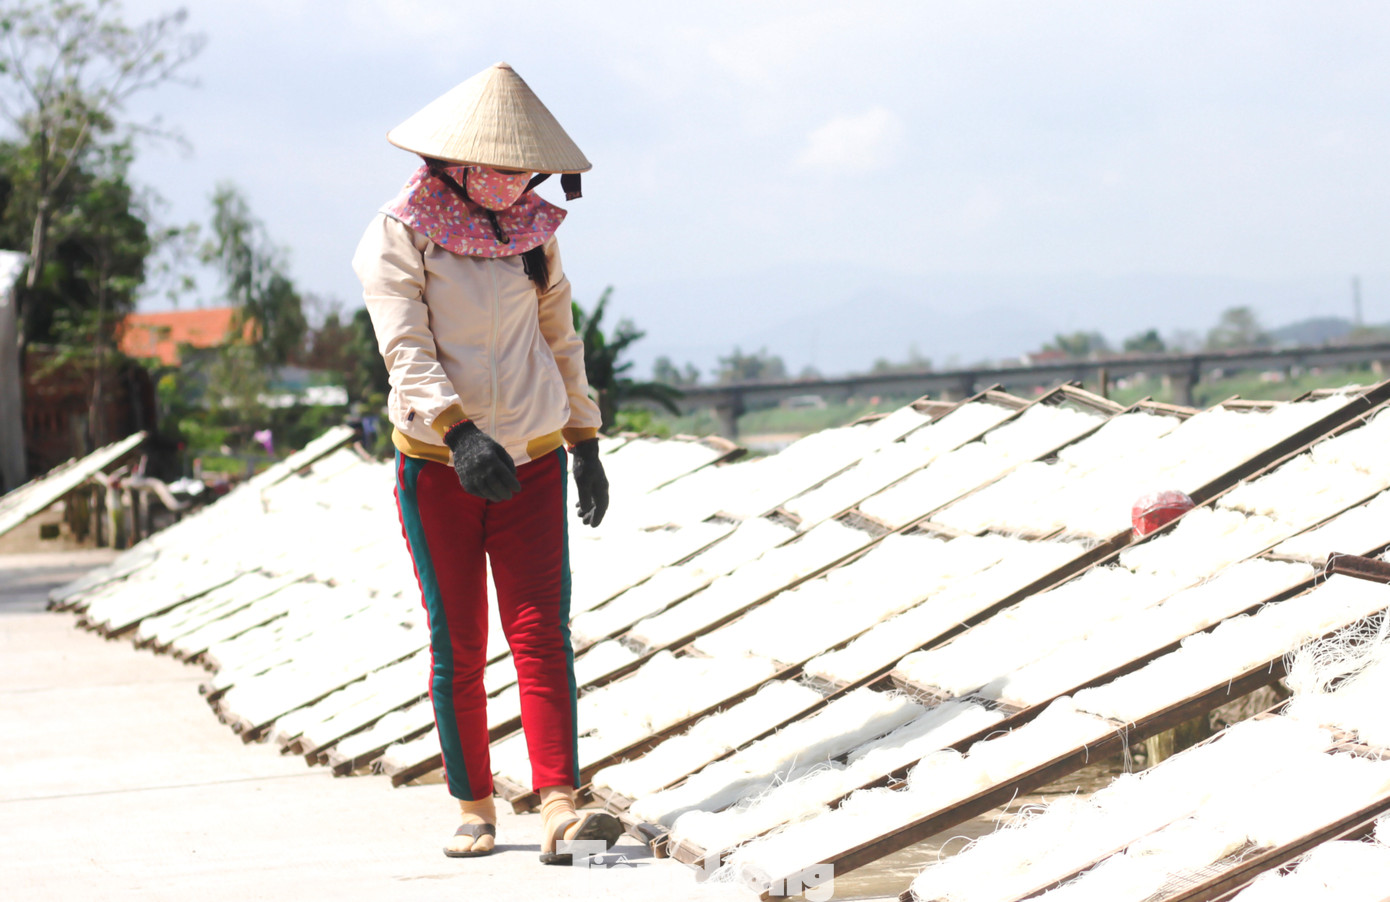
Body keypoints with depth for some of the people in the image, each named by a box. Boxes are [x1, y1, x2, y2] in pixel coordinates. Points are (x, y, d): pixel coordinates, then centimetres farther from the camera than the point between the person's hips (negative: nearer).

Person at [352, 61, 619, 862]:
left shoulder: (533, 230, 6)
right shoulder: (400, 235, -8)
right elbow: (406, 352, -18)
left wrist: (586, 444, 14)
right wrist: (459, 432, -32)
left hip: (531, 462, 3)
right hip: (438, 465, -3)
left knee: (542, 633, -9)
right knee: (458, 648, 3)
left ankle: (561, 810, -17)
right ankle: (475, 809, 14)